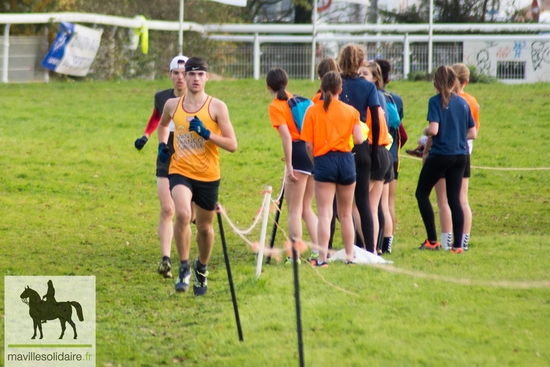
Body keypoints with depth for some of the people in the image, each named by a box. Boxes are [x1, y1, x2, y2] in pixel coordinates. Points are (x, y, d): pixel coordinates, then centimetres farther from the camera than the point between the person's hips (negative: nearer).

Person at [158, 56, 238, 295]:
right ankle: (184, 268, -14)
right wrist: (162, 144, 10)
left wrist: (206, 133, -21)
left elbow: (232, 145, -8)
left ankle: (201, 268, 41)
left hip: (208, 176, 0)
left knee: (205, 226, 13)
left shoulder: (217, 107, -5)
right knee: (183, 214, -27)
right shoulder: (172, 105, 4)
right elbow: (163, 124, 29)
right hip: (180, 171, 0)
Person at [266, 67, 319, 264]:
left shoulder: (275, 107, -4)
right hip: (313, 152, 7)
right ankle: (319, 252, 11)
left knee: (294, 210, -1)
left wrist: (289, 165, -15)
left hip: (298, 152, -7)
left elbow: (286, 136, -15)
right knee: (306, 208, 16)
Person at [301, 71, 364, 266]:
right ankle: (350, 256, 19)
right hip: (346, 160, 2)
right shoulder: (351, 111, 3)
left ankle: (322, 258, -14)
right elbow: (358, 140, -4)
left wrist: (315, 162, 10)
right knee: (345, 214, 14)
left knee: (324, 214, -5)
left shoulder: (312, 111, -2)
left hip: (324, 161, -2)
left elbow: (308, 144, -5)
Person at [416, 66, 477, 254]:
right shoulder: (463, 103, 7)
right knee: (454, 199, 8)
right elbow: (472, 133, 8)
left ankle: (432, 240, 1)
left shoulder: (436, 101, -10)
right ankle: (457, 245, 3)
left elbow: (433, 129, -20)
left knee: (422, 193, 9)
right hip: (460, 156, 5)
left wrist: (425, 131, 1)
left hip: (440, 155, -5)